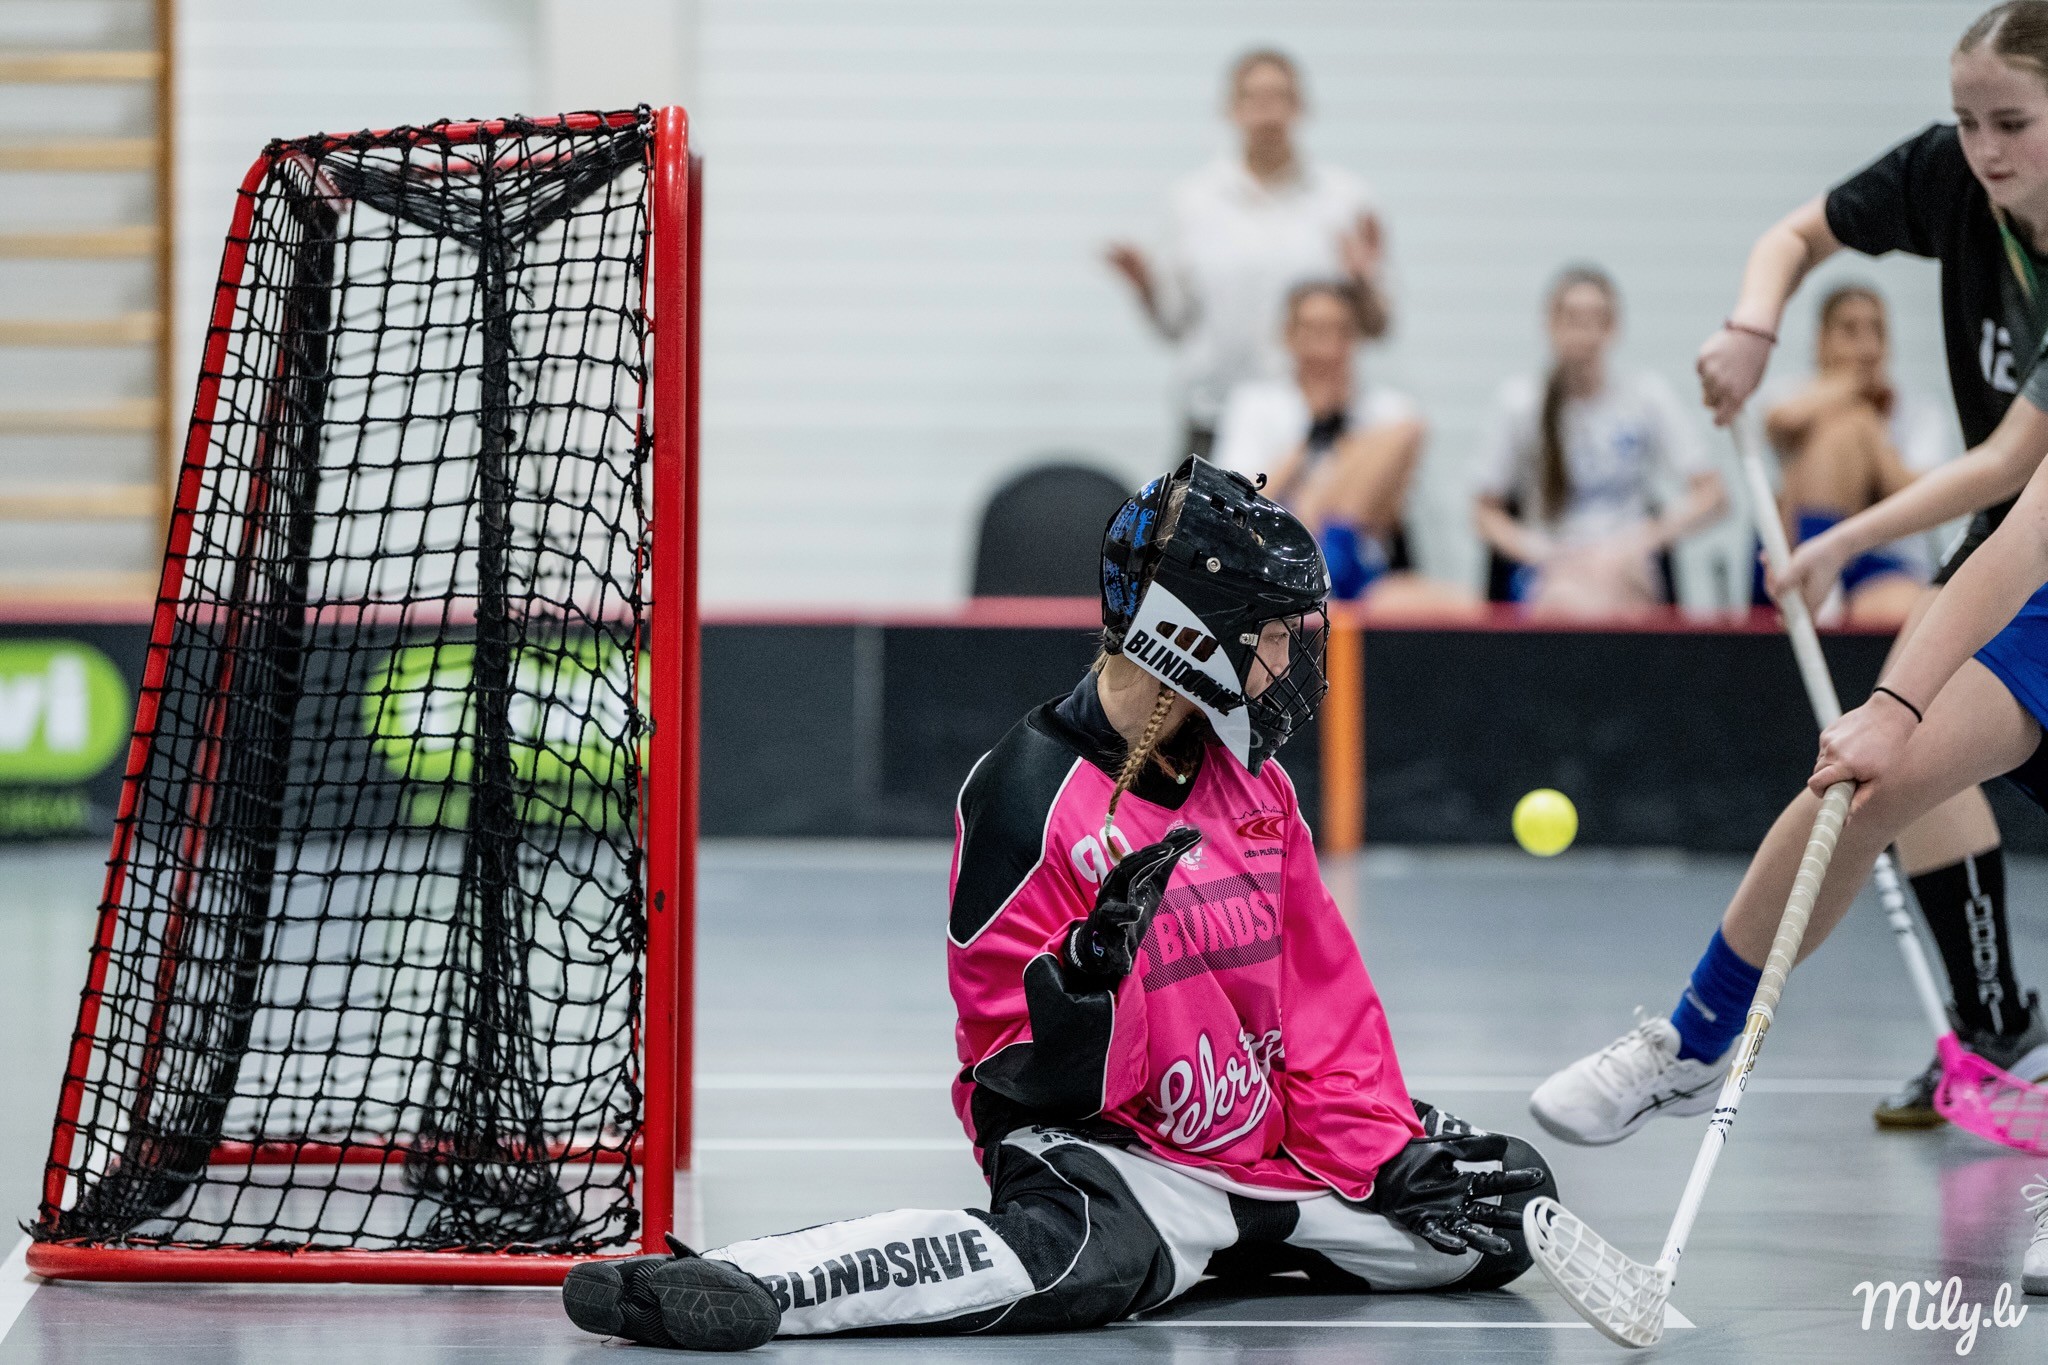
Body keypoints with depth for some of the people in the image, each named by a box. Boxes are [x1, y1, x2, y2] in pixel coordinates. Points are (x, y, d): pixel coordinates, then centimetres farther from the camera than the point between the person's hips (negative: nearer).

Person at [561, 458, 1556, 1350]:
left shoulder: (1251, 782, 10)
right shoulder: (1034, 797, -15)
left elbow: (1322, 992, 12)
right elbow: (1027, 1082, -16)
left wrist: (1387, 1152, 2)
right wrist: (1092, 970, -36)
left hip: (1276, 1153, 8)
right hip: (1111, 1158, -8)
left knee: (1504, 1201, 5)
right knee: (1084, 1253, -40)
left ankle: (1222, 1244, 18)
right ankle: (731, 1284, -47)